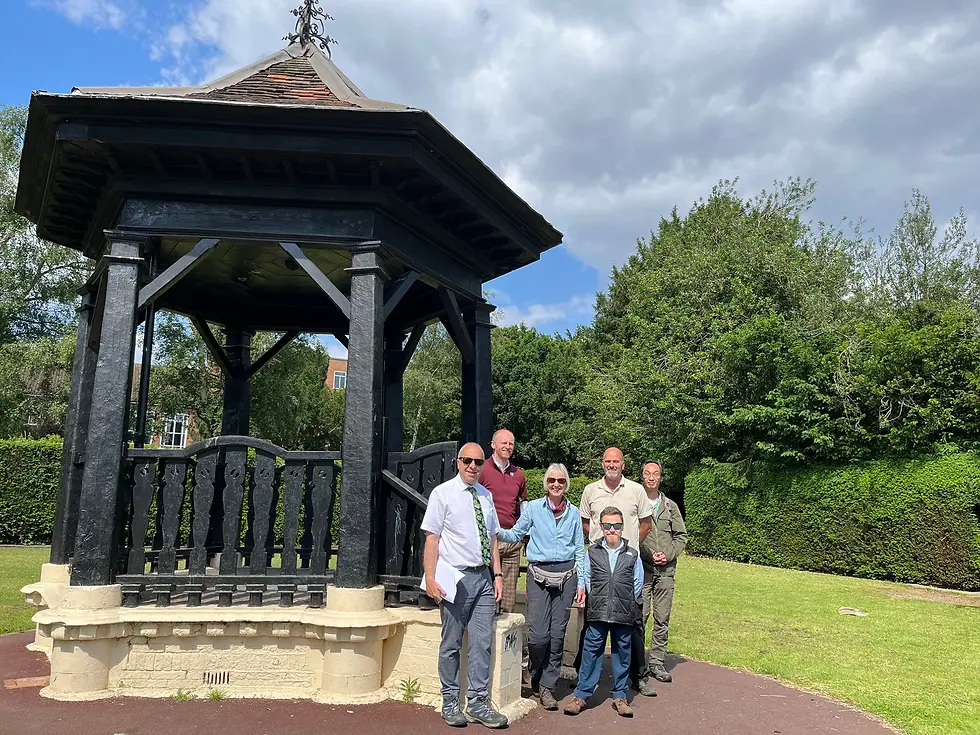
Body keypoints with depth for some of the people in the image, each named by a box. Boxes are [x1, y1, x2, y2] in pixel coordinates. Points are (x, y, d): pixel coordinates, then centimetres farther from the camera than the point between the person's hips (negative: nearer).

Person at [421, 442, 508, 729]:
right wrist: (431, 579, -14)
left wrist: (497, 575, 9)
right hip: (457, 577, -5)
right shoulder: (442, 493, -4)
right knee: (452, 643, 5)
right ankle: (450, 704, 19)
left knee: (482, 643, 6)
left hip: (484, 577, 5)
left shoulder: (486, 495, 11)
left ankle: (478, 703, 16)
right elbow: (432, 538, -8)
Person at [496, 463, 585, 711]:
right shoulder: (533, 507, 4)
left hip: (566, 575, 2)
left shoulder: (573, 513, 9)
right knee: (538, 634, -7)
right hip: (539, 575, -2)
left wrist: (581, 582, 7)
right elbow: (516, 534, 5)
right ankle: (535, 677, 20)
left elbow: (580, 549, 12)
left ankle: (547, 686, 15)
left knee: (557, 634, 2)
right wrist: (495, 530, -15)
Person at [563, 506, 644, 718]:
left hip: (624, 615, 1)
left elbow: (638, 582, 11)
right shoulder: (592, 552, 4)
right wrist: (597, 600, 6)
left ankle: (620, 696, 22)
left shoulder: (632, 554, 3)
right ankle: (581, 694, 11)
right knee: (591, 652, 3)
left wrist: (628, 603, 8)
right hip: (597, 614, 0)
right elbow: (586, 578, 11)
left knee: (622, 653, 9)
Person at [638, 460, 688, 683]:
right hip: (641, 567, -4)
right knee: (639, 616, -4)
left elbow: (681, 536, 15)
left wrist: (668, 554, -2)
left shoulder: (670, 506, 13)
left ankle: (657, 662, 15)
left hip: (666, 569, 4)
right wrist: (648, 555, -12)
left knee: (662, 618, 6)